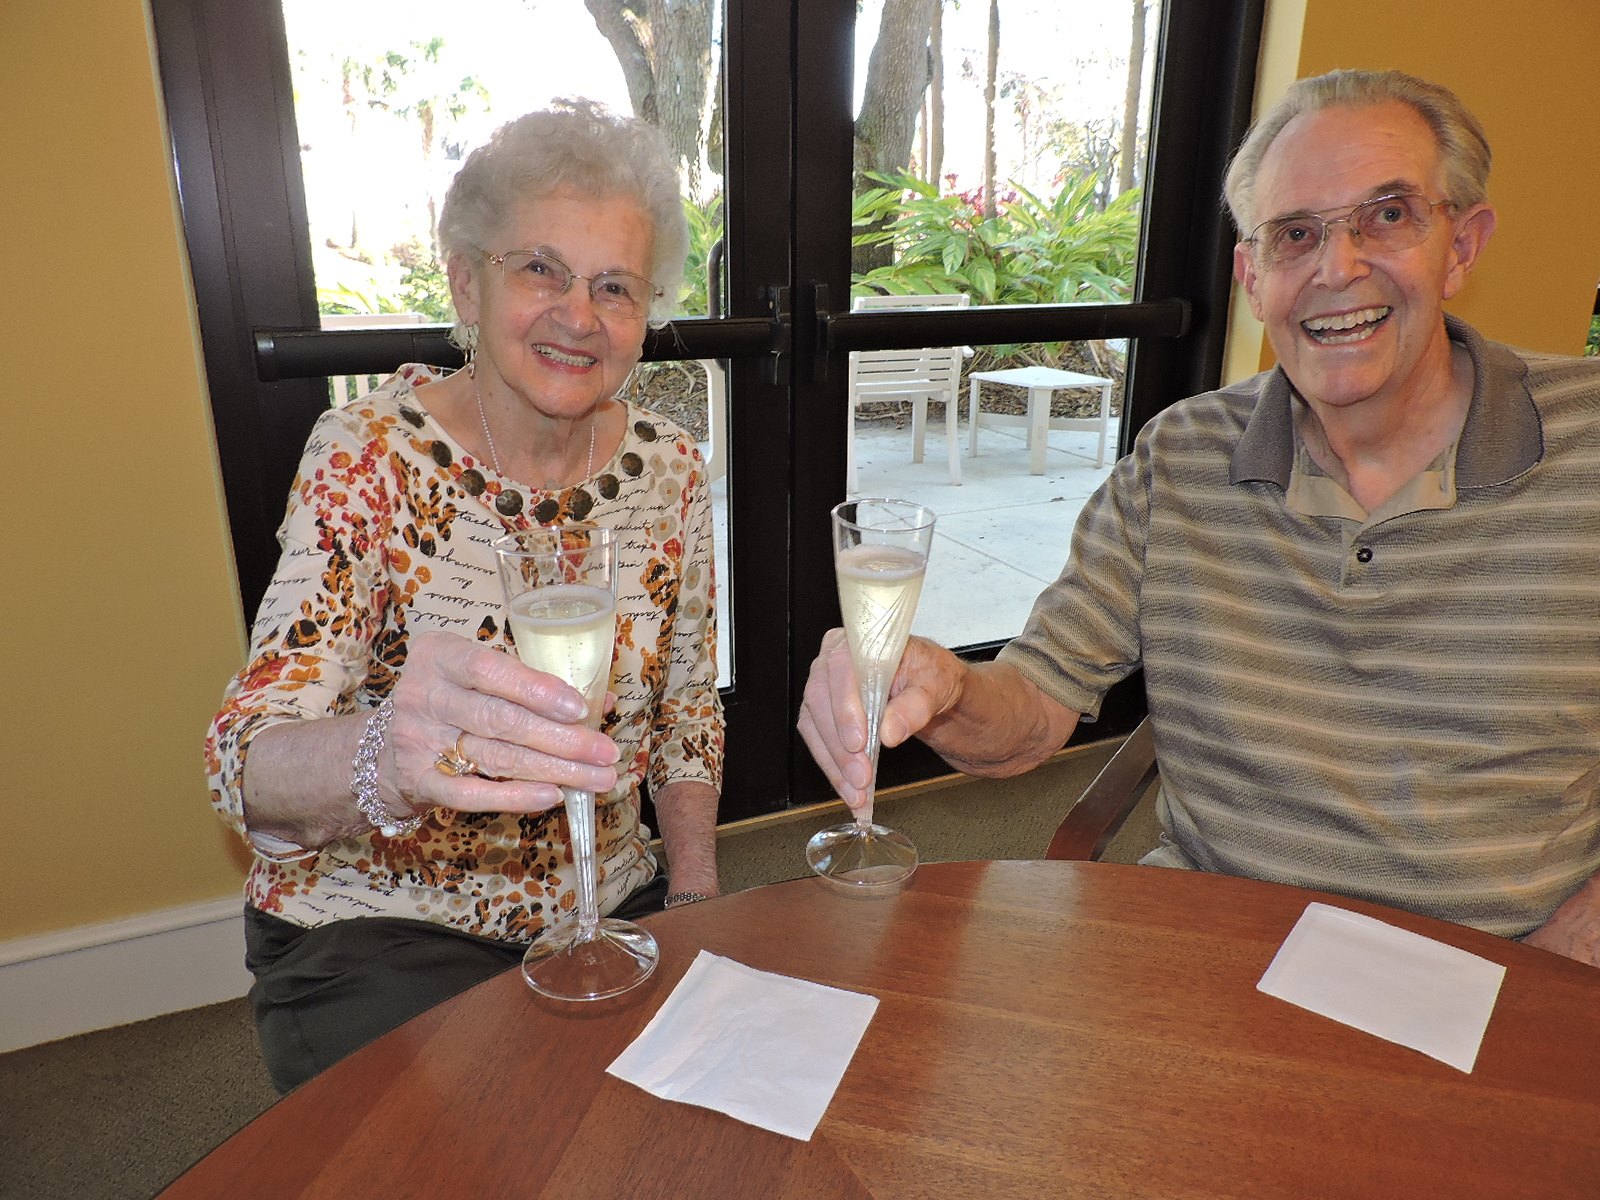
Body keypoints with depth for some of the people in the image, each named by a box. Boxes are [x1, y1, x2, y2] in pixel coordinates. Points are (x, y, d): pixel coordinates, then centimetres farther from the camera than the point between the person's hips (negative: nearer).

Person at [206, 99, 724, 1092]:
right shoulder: (369, 456, -14)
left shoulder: (667, 469, -3)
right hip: (379, 929, -3)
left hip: (609, 908, 4)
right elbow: (248, 764, -23)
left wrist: (698, 899, -1)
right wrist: (382, 756, -45)